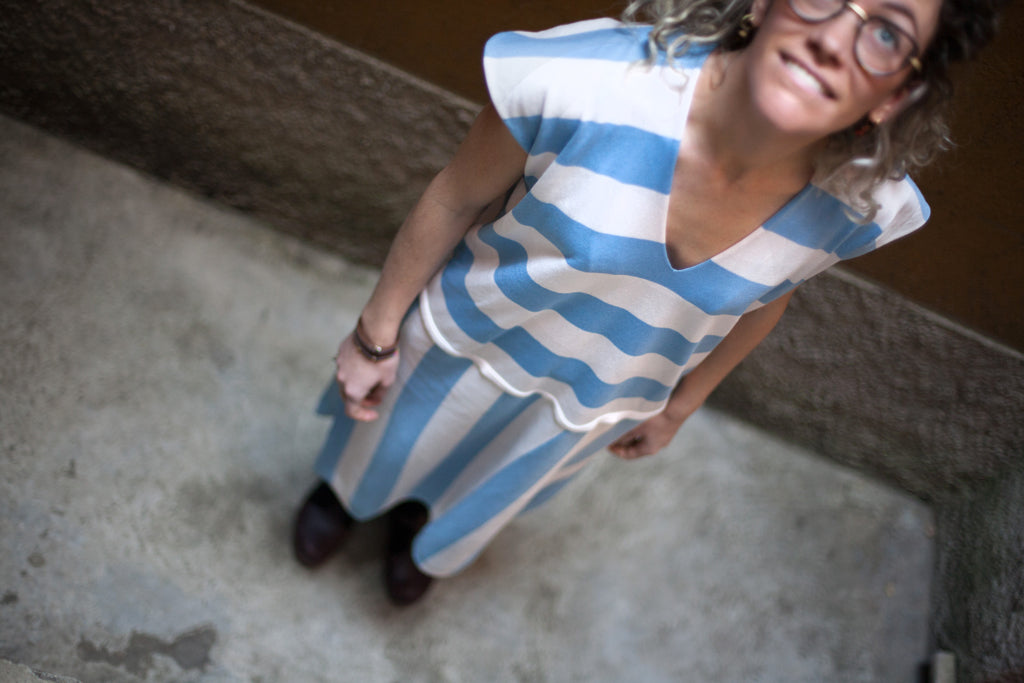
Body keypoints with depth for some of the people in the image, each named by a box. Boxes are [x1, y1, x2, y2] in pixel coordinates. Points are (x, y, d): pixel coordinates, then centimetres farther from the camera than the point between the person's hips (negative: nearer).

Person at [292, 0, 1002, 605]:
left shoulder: (863, 205, -27)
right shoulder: (587, 84, -40)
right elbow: (455, 200, -20)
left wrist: (678, 406, 11)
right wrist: (376, 334, -7)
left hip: (592, 409, 3)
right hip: (468, 343, -2)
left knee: (478, 496, 34)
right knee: (381, 444, 32)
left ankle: (420, 520, 73)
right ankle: (346, 490, 72)